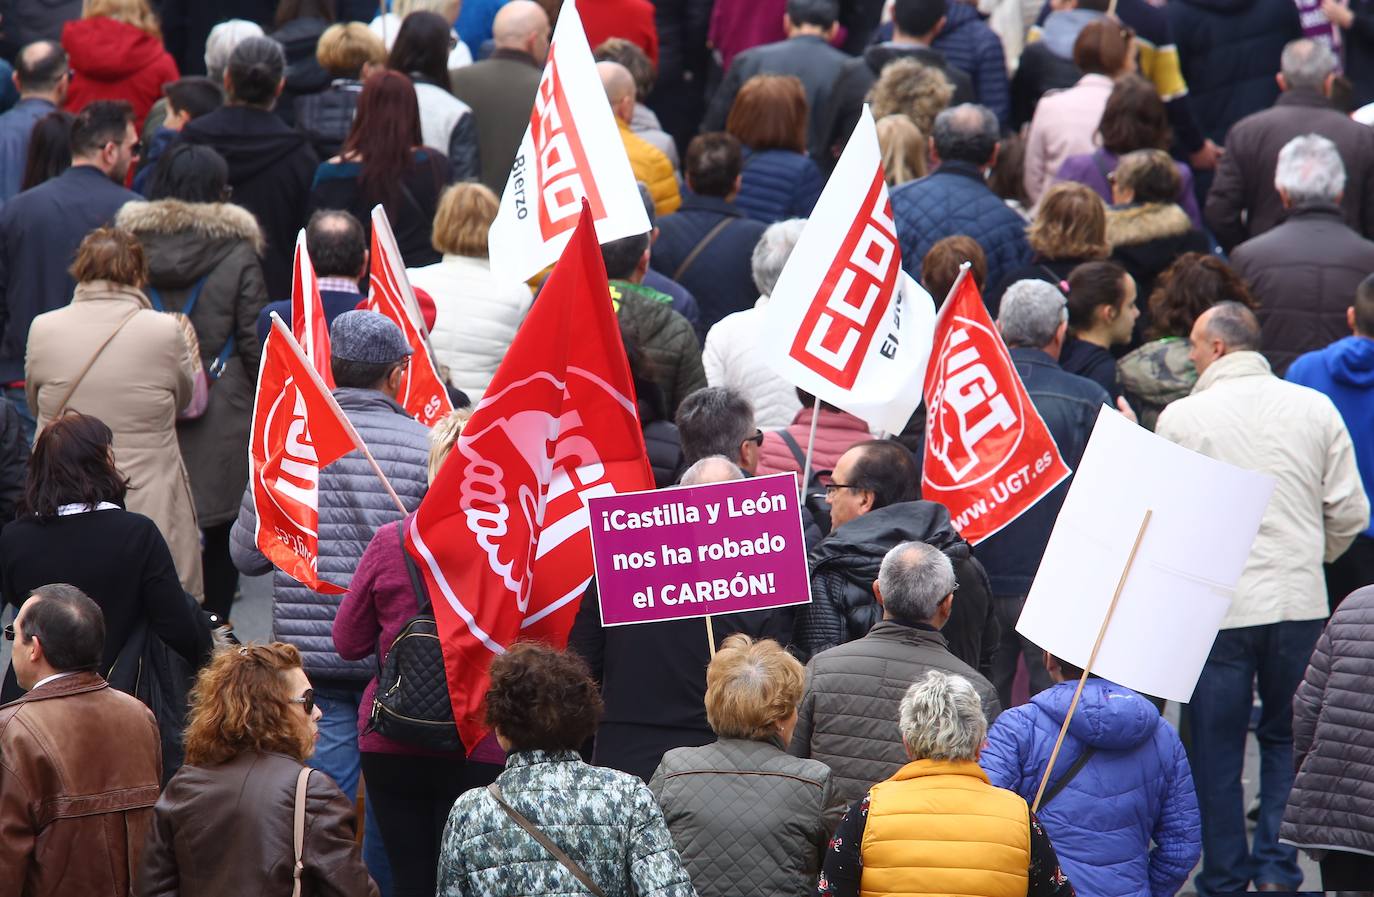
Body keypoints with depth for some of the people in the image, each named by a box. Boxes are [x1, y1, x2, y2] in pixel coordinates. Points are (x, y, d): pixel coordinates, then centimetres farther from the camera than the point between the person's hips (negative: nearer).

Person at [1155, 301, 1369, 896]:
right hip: (1299, 602, 2)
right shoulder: (1315, 408, 1)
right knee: (1287, 739, 15)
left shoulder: (1182, 418, -6)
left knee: (1216, 751, 8)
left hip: (1216, 606, -2)